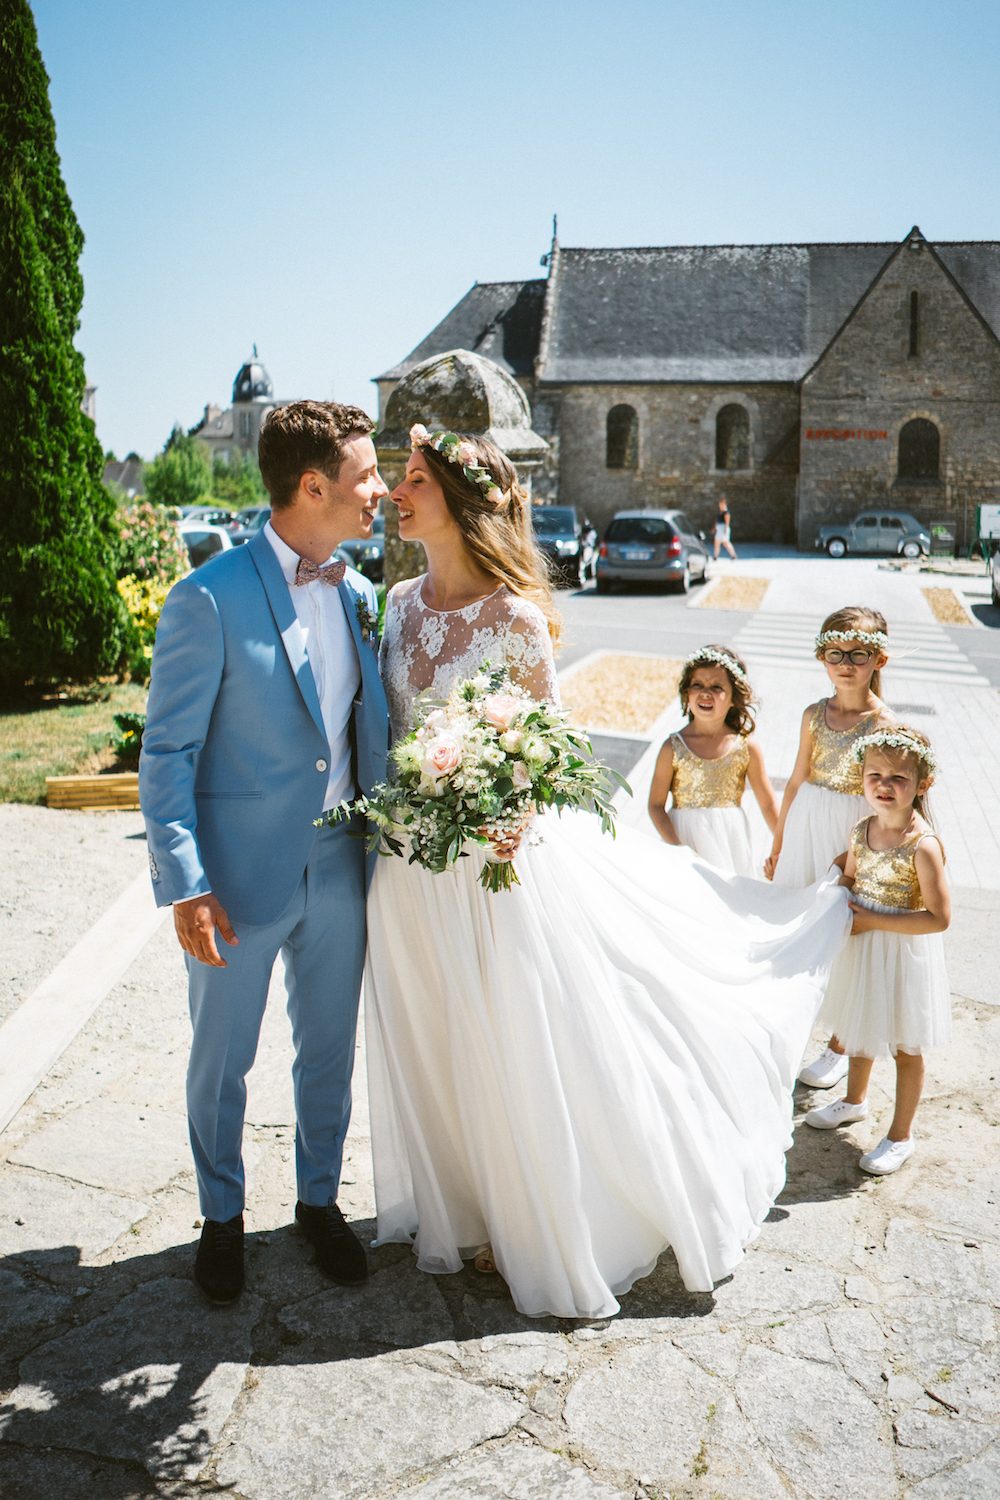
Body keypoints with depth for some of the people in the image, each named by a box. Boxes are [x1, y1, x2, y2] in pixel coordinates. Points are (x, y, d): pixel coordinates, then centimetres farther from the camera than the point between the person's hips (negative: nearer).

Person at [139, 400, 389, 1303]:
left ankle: (319, 1198, 41)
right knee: (222, 1061, 15)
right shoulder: (211, 600, -16)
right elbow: (167, 752, -13)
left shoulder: (357, 594, 3)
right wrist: (185, 885, -17)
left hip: (339, 873, 5)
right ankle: (222, 1216, 38)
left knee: (330, 1051, 19)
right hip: (241, 878, -5)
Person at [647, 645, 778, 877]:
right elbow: (656, 805, -6)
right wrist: (676, 847, -16)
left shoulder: (746, 747, -4)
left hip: (731, 840, 1)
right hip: (685, 836, -1)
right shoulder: (673, 748, -7)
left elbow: (768, 804, 1)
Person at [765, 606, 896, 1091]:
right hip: (806, 831, 4)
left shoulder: (884, 725, -11)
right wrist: (777, 845, 12)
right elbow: (796, 782, 8)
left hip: (853, 839, -4)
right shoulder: (815, 715, 1)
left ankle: (840, 1047, 27)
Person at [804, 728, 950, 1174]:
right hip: (863, 947, 7)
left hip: (905, 952, -7)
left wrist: (873, 920, -23)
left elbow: (938, 918, -26)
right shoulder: (862, 831, -5)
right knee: (863, 1029, 27)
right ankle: (855, 1100, 50)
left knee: (904, 1046, 11)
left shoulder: (923, 845, -26)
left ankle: (901, 1135, 28)